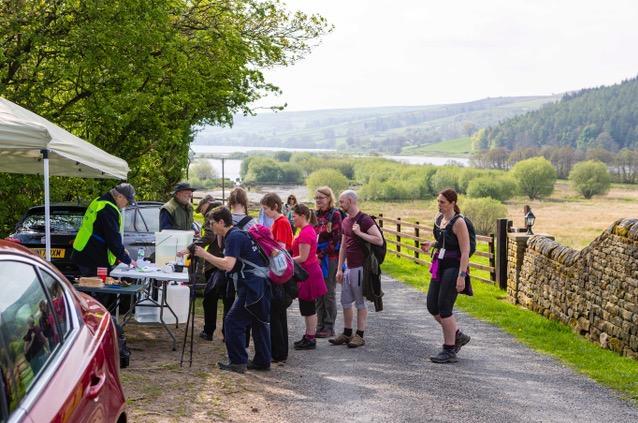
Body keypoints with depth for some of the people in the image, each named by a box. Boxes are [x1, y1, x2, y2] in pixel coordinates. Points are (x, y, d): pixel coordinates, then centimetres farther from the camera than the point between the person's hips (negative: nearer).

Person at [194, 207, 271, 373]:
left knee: (233, 321, -5)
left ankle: (237, 362, -3)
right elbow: (227, 262, 26)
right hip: (262, 284, 11)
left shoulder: (234, 237, -12)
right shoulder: (238, 234, 19)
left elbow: (227, 265, -24)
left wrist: (204, 254, -18)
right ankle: (262, 361, 21)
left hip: (253, 286, -11)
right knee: (259, 322, 15)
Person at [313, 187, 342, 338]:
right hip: (316, 259, 7)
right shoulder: (316, 215, 13)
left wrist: (321, 256, -15)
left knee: (329, 294, -1)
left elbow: (336, 239, -13)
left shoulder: (335, 214, -7)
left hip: (329, 259, -7)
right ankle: (320, 325, 17)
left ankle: (329, 327, 7)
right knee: (318, 294, 9)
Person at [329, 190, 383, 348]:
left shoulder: (364, 220, -12)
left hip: (360, 268, -8)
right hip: (348, 268, 8)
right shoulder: (345, 221, 13)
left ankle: (360, 336, 7)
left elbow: (379, 240, -19)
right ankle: (347, 334, 23)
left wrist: (359, 233, -22)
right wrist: (339, 269, 14)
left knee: (360, 302, 0)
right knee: (346, 301, 12)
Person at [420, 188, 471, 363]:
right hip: (440, 267, 8)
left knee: (444, 308, -6)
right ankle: (458, 336, 25)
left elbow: (465, 252, -17)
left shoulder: (458, 223, -15)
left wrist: (461, 276, -23)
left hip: (453, 268, -8)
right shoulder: (439, 218, 9)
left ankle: (449, 351, 5)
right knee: (432, 305, 7)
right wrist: (431, 245, 5)